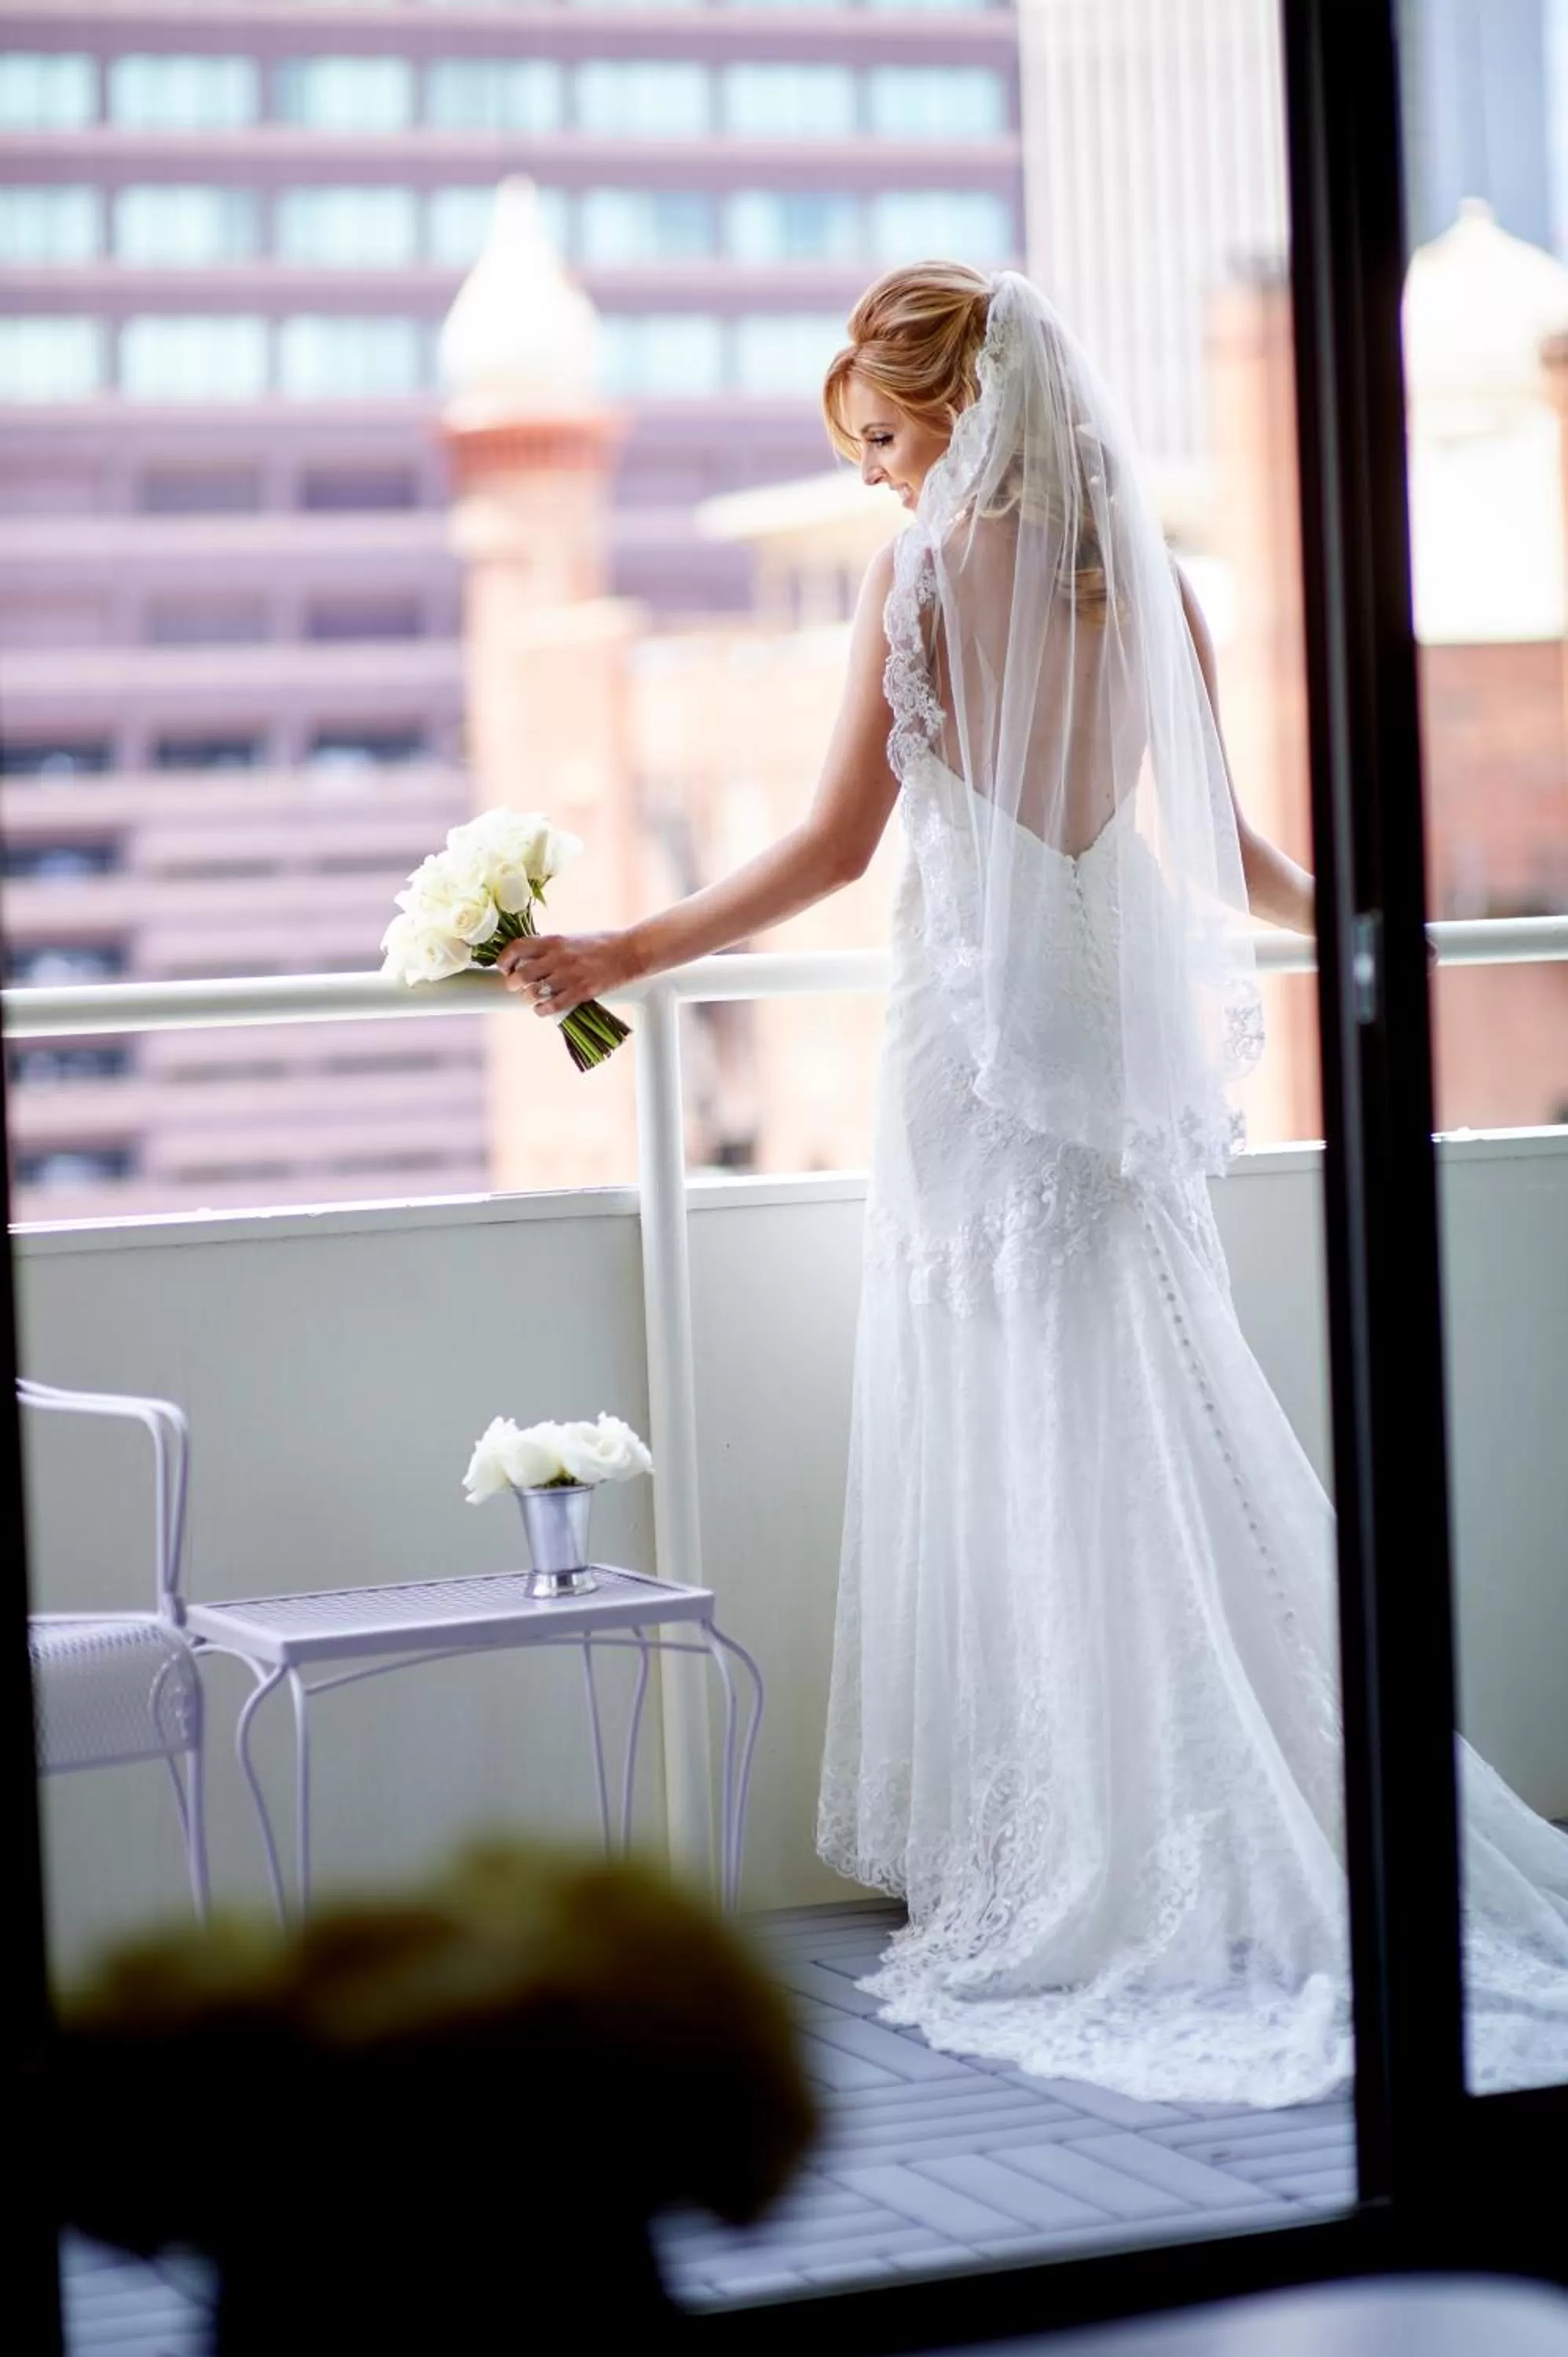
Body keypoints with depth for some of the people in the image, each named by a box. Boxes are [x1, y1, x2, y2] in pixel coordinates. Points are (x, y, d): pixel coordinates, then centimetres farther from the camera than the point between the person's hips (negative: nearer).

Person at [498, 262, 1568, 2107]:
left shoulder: (926, 574, -8)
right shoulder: (1145, 578, 8)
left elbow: (836, 847, -10)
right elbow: (1225, 848, 14)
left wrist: (621, 954, -2)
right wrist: (1338, 913, 35)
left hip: (981, 1022, -5)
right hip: (1125, 1010, 5)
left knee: (1009, 1440, 1)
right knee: (1161, 1425, 10)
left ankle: (1049, 1887, 5)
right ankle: (1258, 1847, 12)